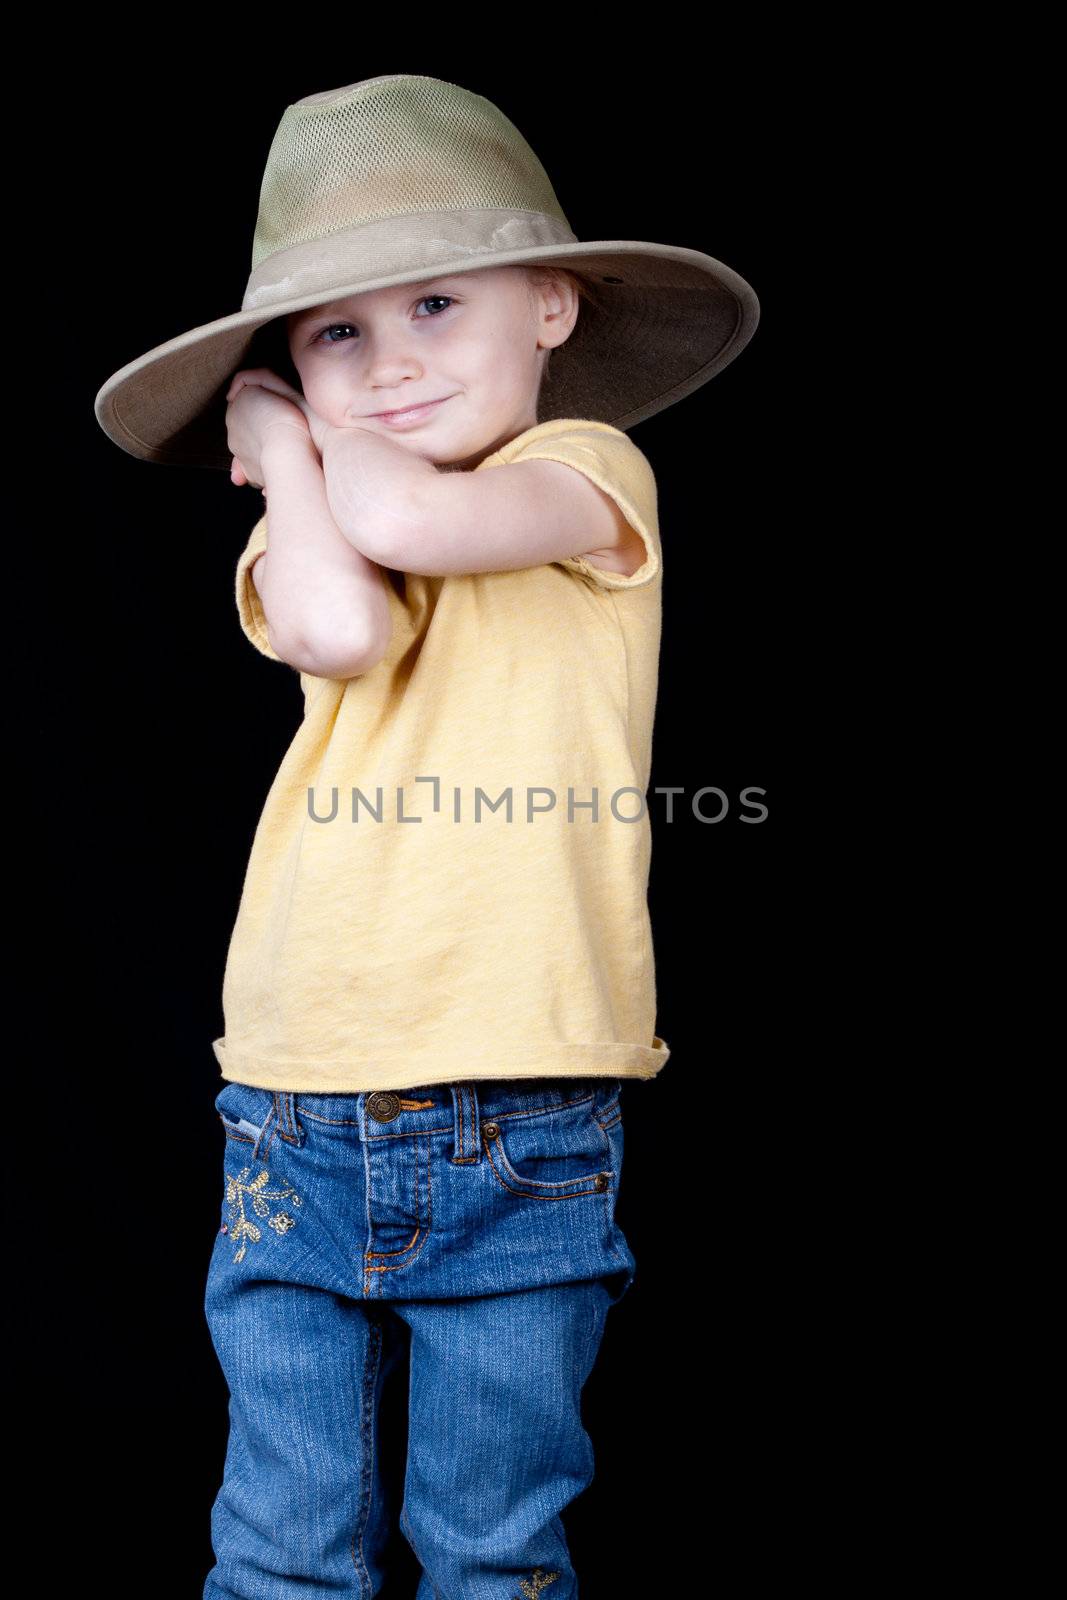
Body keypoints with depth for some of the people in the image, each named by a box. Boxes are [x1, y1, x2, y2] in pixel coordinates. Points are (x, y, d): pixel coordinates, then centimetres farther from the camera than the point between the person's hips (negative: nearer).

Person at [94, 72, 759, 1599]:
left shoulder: (590, 471, 0)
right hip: (296, 1113, 4)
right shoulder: (307, 534, 11)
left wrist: (292, 432, -1)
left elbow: (408, 520, -20)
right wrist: (285, 452, 0)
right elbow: (338, 628, -14)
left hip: (520, 1130, -3)